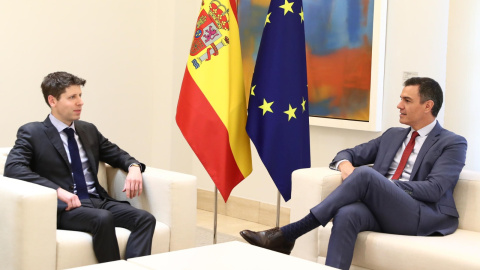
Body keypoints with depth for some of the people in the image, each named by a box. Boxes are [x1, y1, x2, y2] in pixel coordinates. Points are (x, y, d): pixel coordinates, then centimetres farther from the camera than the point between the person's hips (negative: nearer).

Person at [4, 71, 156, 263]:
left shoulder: (88, 130, 19)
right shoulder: (31, 133, 2)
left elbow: (117, 154, 29)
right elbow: (13, 167, -13)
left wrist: (134, 167, 3)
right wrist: (58, 190, -24)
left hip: (99, 201, 6)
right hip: (64, 207, -6)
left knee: (145, 218, -22)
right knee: (103, 218, -36)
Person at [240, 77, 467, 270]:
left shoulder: (453, 144, 4)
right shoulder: (392, 135, 23)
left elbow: (434, 190, -10)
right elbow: (349, 154, 22)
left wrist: (383, 185, -13)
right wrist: (345, 165, -4)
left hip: (421, 217, -5)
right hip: (382, 210, 5)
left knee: (365, 173, -30)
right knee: (347, 214, -33)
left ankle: (288, 234, -30)